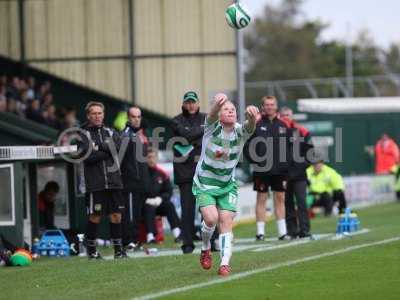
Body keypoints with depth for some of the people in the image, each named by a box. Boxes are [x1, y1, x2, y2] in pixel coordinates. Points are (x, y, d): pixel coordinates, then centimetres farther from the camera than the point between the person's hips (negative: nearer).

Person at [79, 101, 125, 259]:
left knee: (116, 215, 3)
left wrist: (99, 148, -11)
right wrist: (107, 152, -7)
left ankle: (118, 248, 10)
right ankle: (91, 249, 8)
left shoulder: (110, 133, 15)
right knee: (95, 216, -2)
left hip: (113, 181, 4)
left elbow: (118, 148, -4)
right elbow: (87, 156, -13)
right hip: (95, 183, -4)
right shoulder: (83, 134, 1)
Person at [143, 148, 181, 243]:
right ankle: (150, 236, -44)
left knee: (169, 205, -22)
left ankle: (177, 232, -35)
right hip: (144, 203, -4)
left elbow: (169, 192, 9)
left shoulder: (162, 173, 7)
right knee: (149, 207, -34)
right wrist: (146, 200, -20)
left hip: (159, 203, 4)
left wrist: (160, 198, -9)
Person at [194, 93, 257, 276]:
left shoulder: (240, 132, -11)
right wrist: (217, 104, -63)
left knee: (226, 223, -7)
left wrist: (252, 116, -59)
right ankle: (205, 249, 11)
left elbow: (250, 126, -34)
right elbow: (211, 115, -38)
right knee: (211, 218, -18)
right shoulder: (212, 127, -15)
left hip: (227, 185, 2)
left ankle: (225, 263, -2)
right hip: (204, 184, -2)